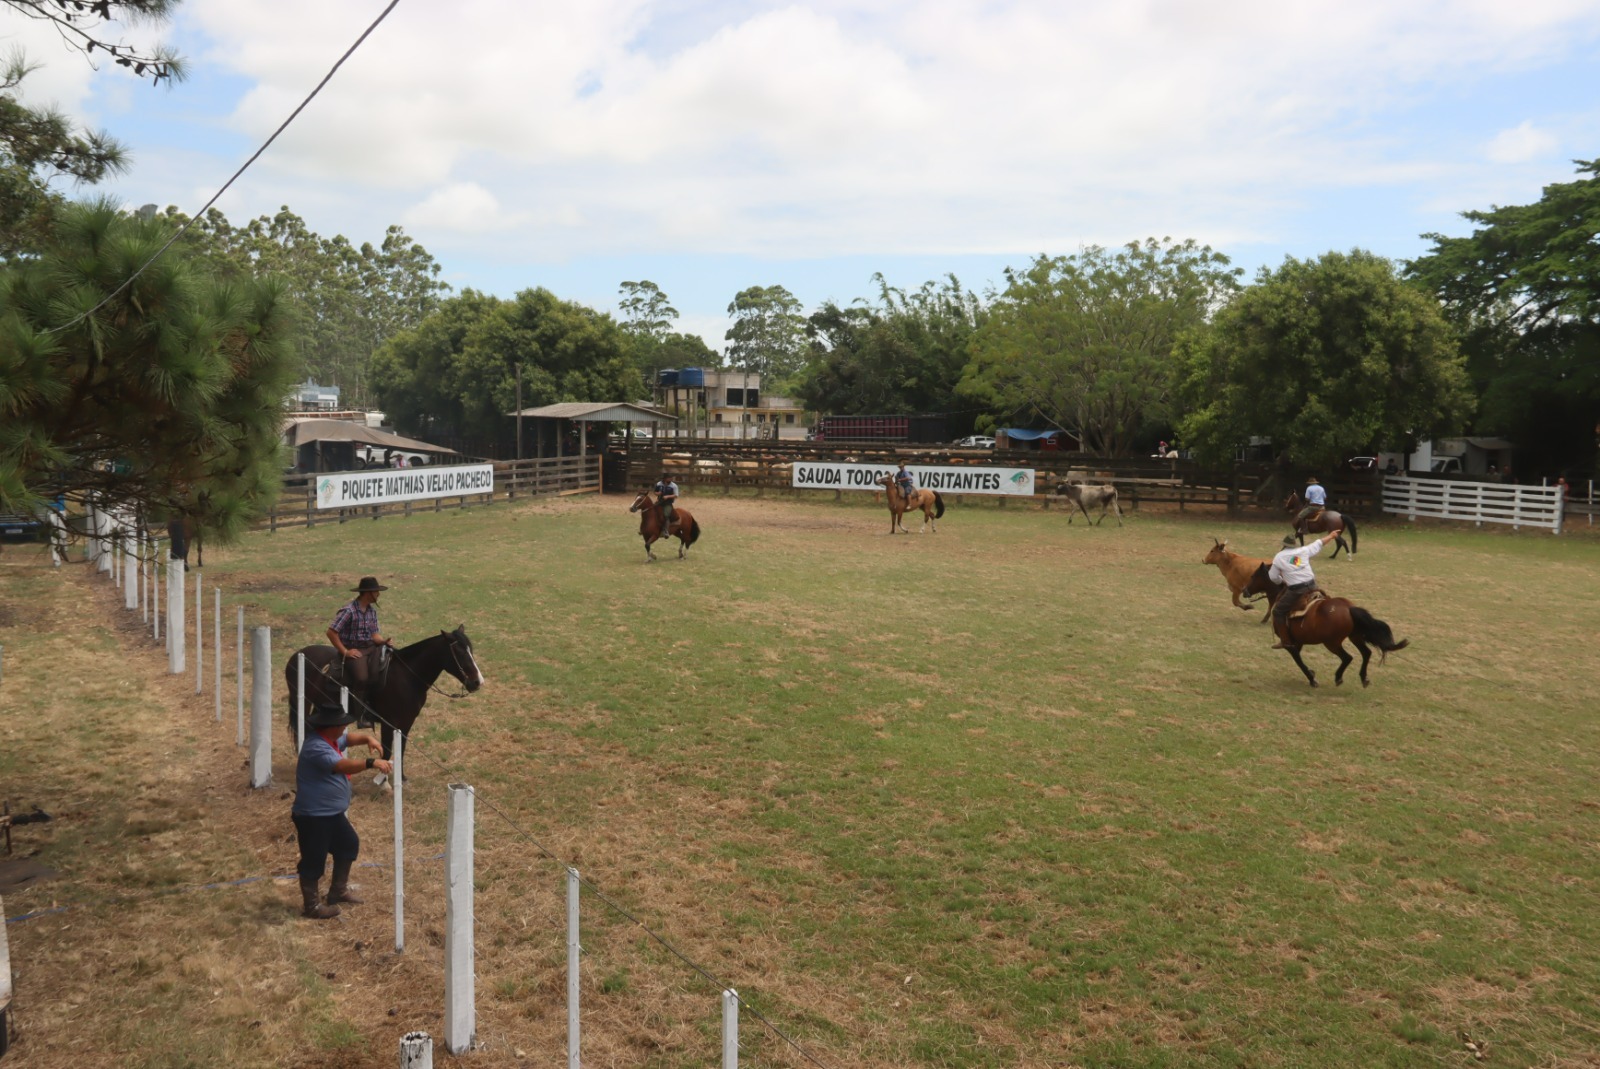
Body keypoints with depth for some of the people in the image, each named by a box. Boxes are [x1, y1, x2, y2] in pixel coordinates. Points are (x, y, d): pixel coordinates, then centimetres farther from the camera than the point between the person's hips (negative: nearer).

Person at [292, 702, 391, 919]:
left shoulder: (330, 738, 3)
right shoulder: (316, 747, -28)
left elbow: (349, 737, 18)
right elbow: (343, 765, -41)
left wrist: (367, 738, -4)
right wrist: (372, 762, -48)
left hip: (333, 812, 11)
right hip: (313, 816, -11)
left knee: (349, 844, 22)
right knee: (313, 860, 3)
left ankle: (338, 891, 36)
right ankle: (310, 906, 18)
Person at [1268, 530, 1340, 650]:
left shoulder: (1278, 558, 1)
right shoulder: (1304, 550, 9)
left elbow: (1273, 577, 7)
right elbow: (1319, 543, 25)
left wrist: (1283, 581, 28)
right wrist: (1331, 535, 43)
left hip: (1296, 590, -4)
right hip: (1312, 586, 4)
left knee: (1278, 611, 9)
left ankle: (1285, 641, 6)